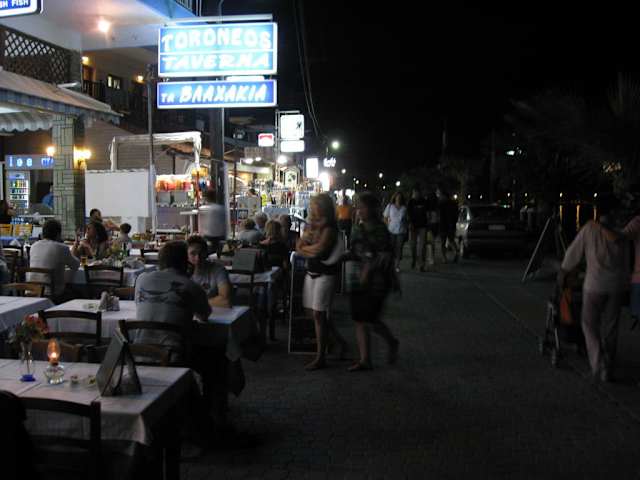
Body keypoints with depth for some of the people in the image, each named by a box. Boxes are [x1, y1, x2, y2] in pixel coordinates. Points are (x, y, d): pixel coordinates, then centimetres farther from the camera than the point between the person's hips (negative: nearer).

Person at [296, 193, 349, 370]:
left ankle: (320, 357, 6)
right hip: (311, 273, 8)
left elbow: (319, 249, -23)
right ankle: (340, 341, 28)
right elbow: (299, 247, 6)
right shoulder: (311, 226, 11)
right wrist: (313, 250, -13)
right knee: (314, 312, 11)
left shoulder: (329, 228, -13)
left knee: (318, 315, -4)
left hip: (325, 274, -8)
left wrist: (305, 248, -5)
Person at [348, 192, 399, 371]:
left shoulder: (380, 230, -11)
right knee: (360, 321, 7)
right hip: (359, 280, 7)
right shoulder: (357, 229, 11)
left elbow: (386, 256, -15)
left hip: (375, 281, -7)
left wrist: (369, 270, -19)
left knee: (370, 320, -5)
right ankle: (365, 360, 15)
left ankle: (392, 343, 24)